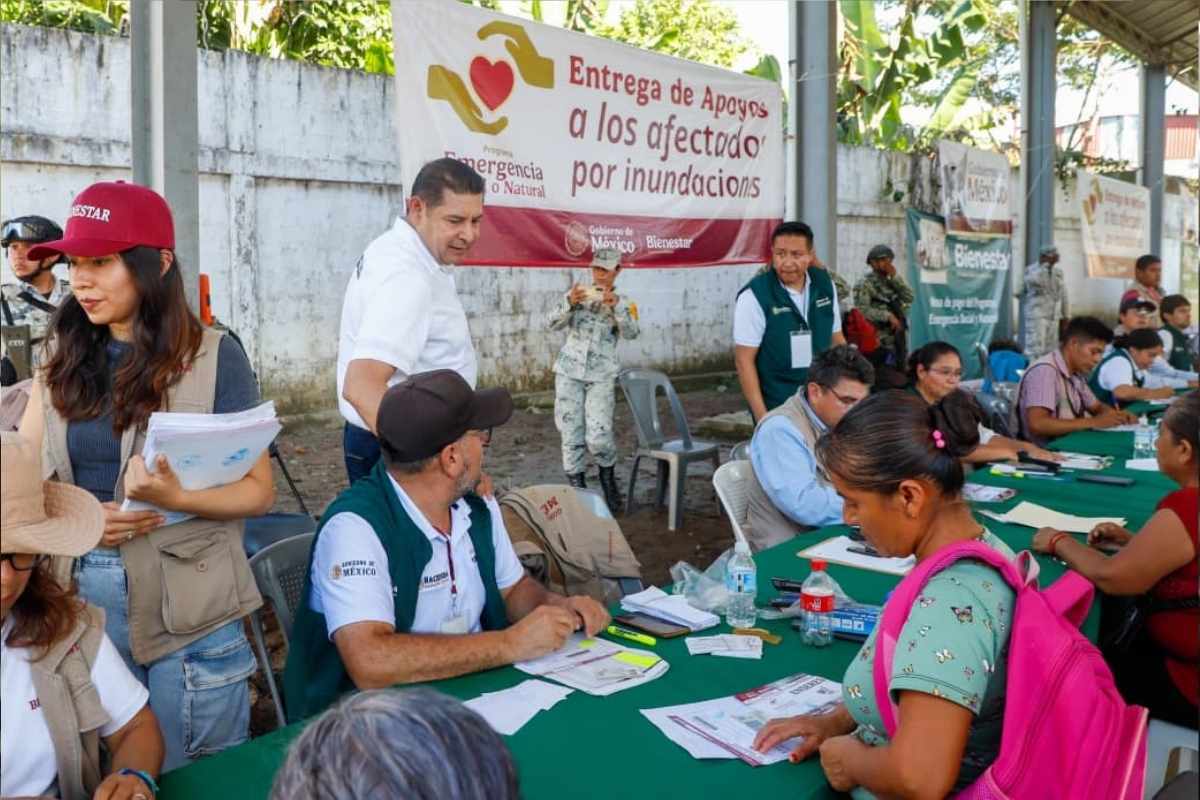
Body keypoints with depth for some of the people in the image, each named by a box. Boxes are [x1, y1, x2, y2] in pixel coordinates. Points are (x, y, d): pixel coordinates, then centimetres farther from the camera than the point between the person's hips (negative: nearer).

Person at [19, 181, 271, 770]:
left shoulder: (213, 356, -8)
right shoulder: (66, 361, 6)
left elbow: (259, 491, -8)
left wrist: (175, 497, -25)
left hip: (188, 610, -4)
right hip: (79, 601, 5)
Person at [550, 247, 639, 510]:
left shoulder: (624, 303, 5)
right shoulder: (579, 294, 8)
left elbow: (631, 333, -11)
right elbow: (555, 325, 1)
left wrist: (616, 305, -24)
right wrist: (569, 303, -16)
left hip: (601, 375, -2)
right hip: (569, 370, 2)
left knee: (598, 434, -13)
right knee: (571, 433, 1)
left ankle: (607, 474, 16)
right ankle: (576, 485, 13)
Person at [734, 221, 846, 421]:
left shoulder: (825, 284, 1)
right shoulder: (754, 295, -15)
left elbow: (837, 341, 11)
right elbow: (744, 360, -13)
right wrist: (762, 417, -17)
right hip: (776, 408, -5)